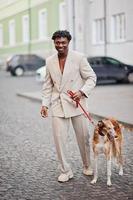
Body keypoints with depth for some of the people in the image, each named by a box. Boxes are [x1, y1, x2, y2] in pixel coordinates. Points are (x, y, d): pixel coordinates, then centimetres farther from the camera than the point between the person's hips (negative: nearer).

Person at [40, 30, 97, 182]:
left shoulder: (79, 58, -6)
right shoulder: (49, 61, 5)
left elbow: (91, 77, -2)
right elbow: (48, 85, 13)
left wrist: (82, 92, -18)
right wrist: (45, 104, 5)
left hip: (76, 103, -2)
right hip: (58, 105, 2)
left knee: (83, 137, 7)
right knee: (59, 138, -4)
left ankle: (87, 166, 29)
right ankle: (65, 171, 9)